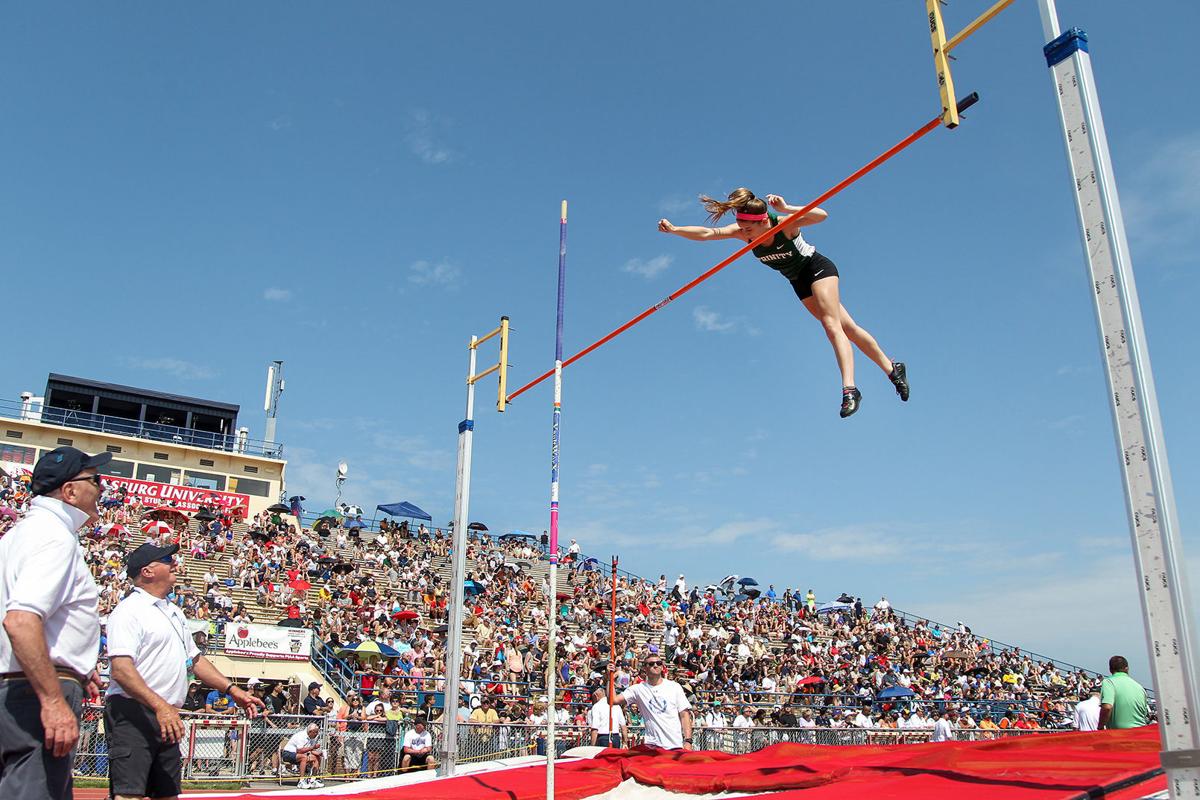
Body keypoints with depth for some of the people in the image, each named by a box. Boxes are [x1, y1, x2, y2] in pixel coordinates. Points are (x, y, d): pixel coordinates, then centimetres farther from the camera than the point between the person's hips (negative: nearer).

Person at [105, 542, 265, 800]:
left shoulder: (175, 612, 20)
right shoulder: (130, 610, -9)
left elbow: (194, 659, 26)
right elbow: (121, 669, -20)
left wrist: (232, 690, 16)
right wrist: (160, 706, -28)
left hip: (168, 720, 9)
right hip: (132, 713, -9)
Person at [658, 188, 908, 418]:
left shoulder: (785, 225, -32)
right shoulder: (743, 232, -18)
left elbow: (821, 215, -46)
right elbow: (707, 233, -25)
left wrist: (786, 209, -57)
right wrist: (674, 229, -36)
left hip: (818, 269, -6)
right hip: (799, 282, 6)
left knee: (832, 325, -21)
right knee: (847, 327, 10)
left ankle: (849, 389, -28)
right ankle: (892, 369, 22)